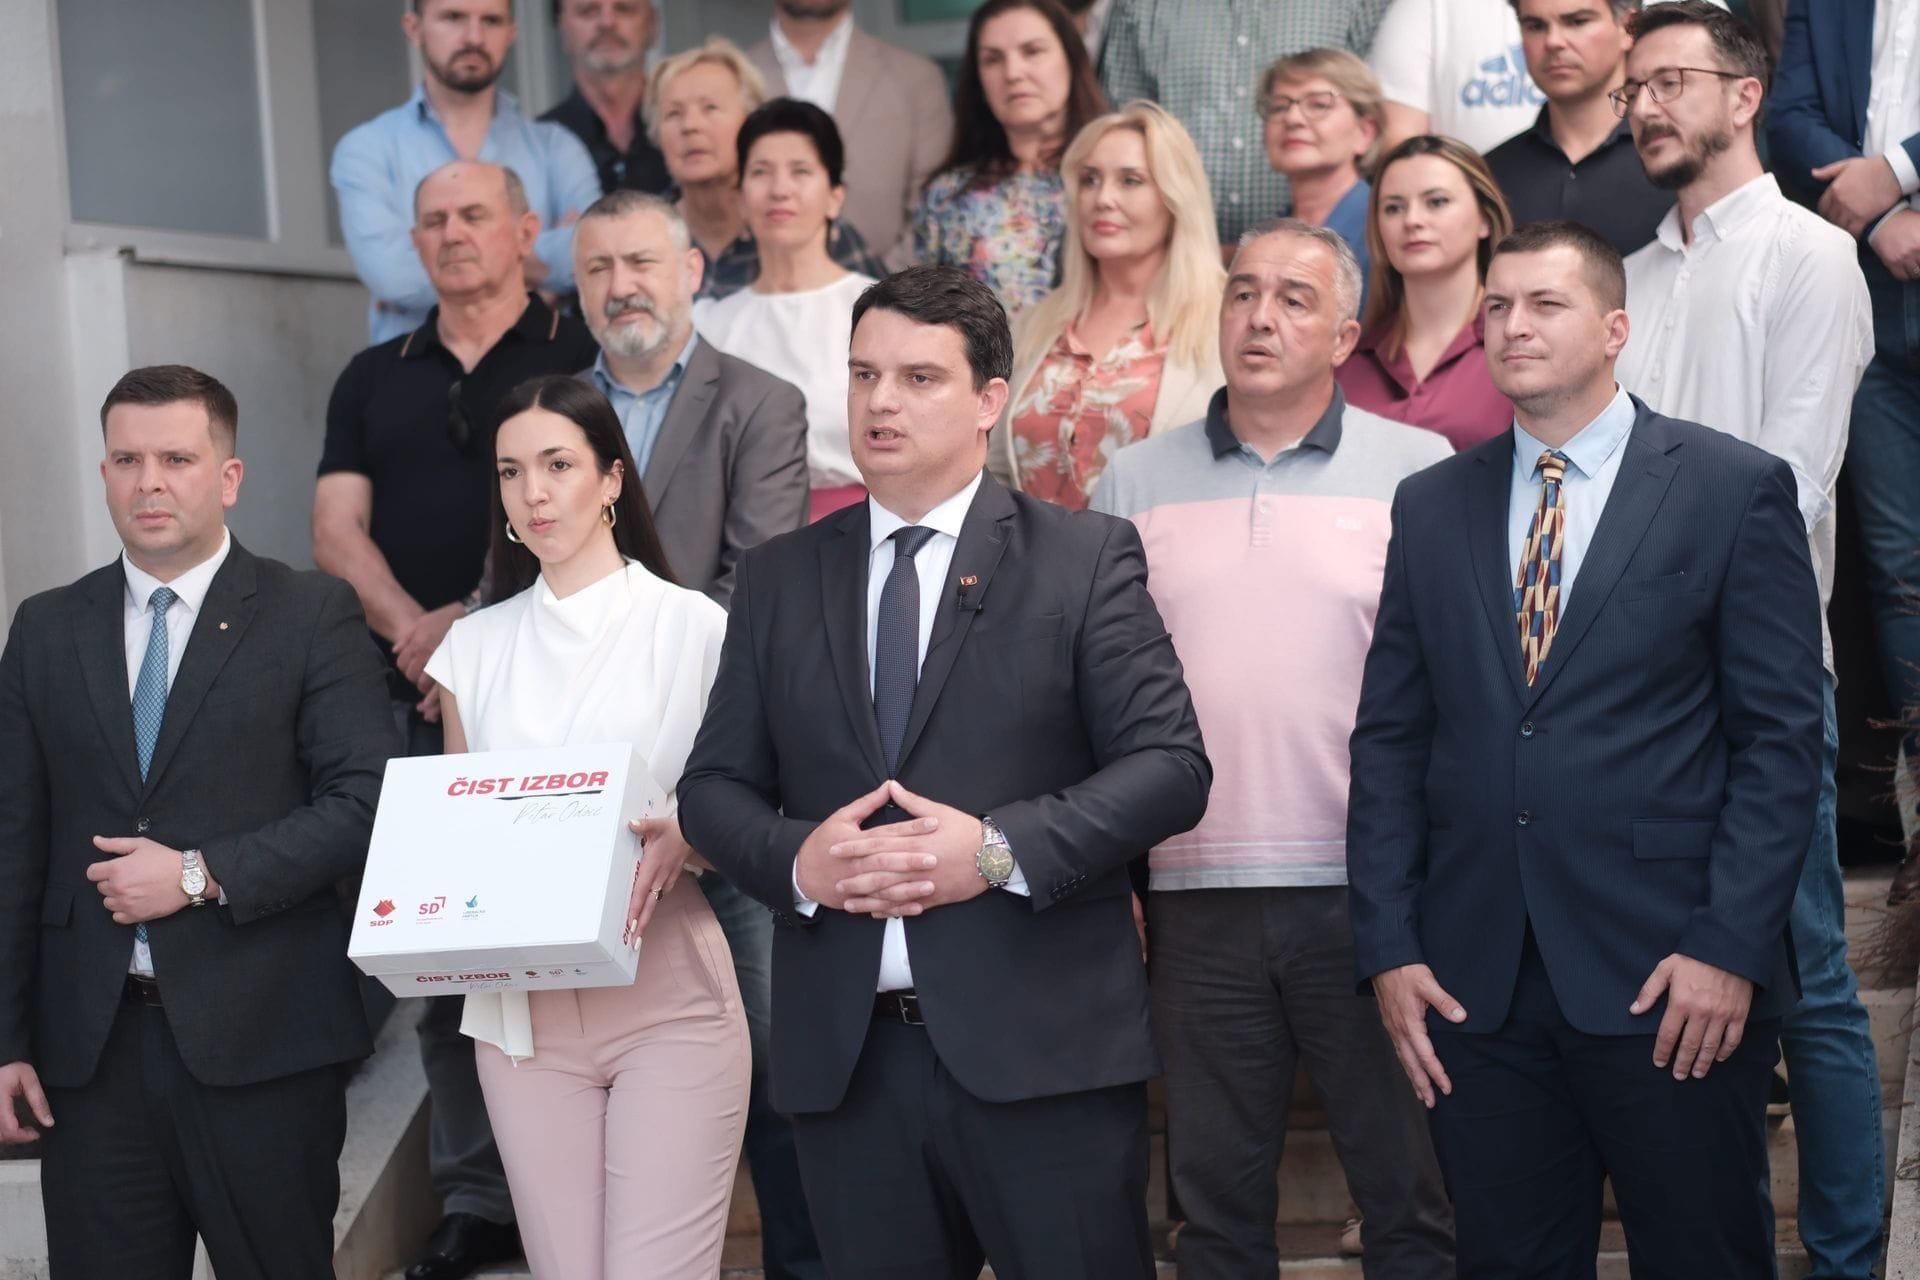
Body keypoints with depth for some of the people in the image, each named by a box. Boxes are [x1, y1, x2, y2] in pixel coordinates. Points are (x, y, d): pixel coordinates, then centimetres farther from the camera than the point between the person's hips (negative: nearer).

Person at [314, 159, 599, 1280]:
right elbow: (338, 529, 8)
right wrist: (414, 630, -10)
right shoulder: (374, 381, 18)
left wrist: (481, 621, -13)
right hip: (417, 698, 4)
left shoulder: (583, 357, 5)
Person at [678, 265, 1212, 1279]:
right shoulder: (779, 577, 11)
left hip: (1043, 1043, -3)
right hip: (844, 1054, 3)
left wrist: (1004, 849, -18)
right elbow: (714, 786, 11)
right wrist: (795, 858, -10)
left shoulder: (1084, 557, 1)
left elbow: (1170, 765, -6)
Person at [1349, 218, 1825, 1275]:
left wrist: (1731, 948, -12)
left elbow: (1781, 738, -4)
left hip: (1672, 980, -3)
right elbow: (1389, 738, 8)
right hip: (1473, 982, 3)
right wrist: (1387, 947, 0)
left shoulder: (1734, 488, 0)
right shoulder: (1431, 505, 10)